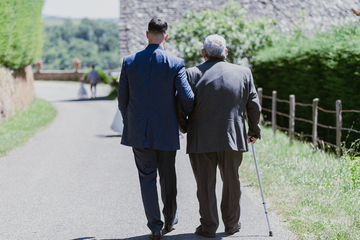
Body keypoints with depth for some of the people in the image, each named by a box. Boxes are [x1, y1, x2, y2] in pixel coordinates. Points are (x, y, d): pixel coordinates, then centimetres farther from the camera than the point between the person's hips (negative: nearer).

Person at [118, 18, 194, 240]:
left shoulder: (129, 62, -3)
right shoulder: (175, 64, -9)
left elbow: (122, 99, 3)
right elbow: (187, 97, -11)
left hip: (139, 131, 1)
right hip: (167, 130, -1)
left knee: (147, 177, 7)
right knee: (168, 176, 16)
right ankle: (170, 219, 32)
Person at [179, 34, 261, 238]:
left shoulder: (193, 74, -5)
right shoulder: (244, 73, 3)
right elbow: (254, 106, 7)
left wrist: (185, 127, 11)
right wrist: (254, 131, 19)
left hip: (200, 139, -2)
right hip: (232, 138, 2)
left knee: (205, 185, 7)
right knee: (231, 181, 16)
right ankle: (232, 224, 26)